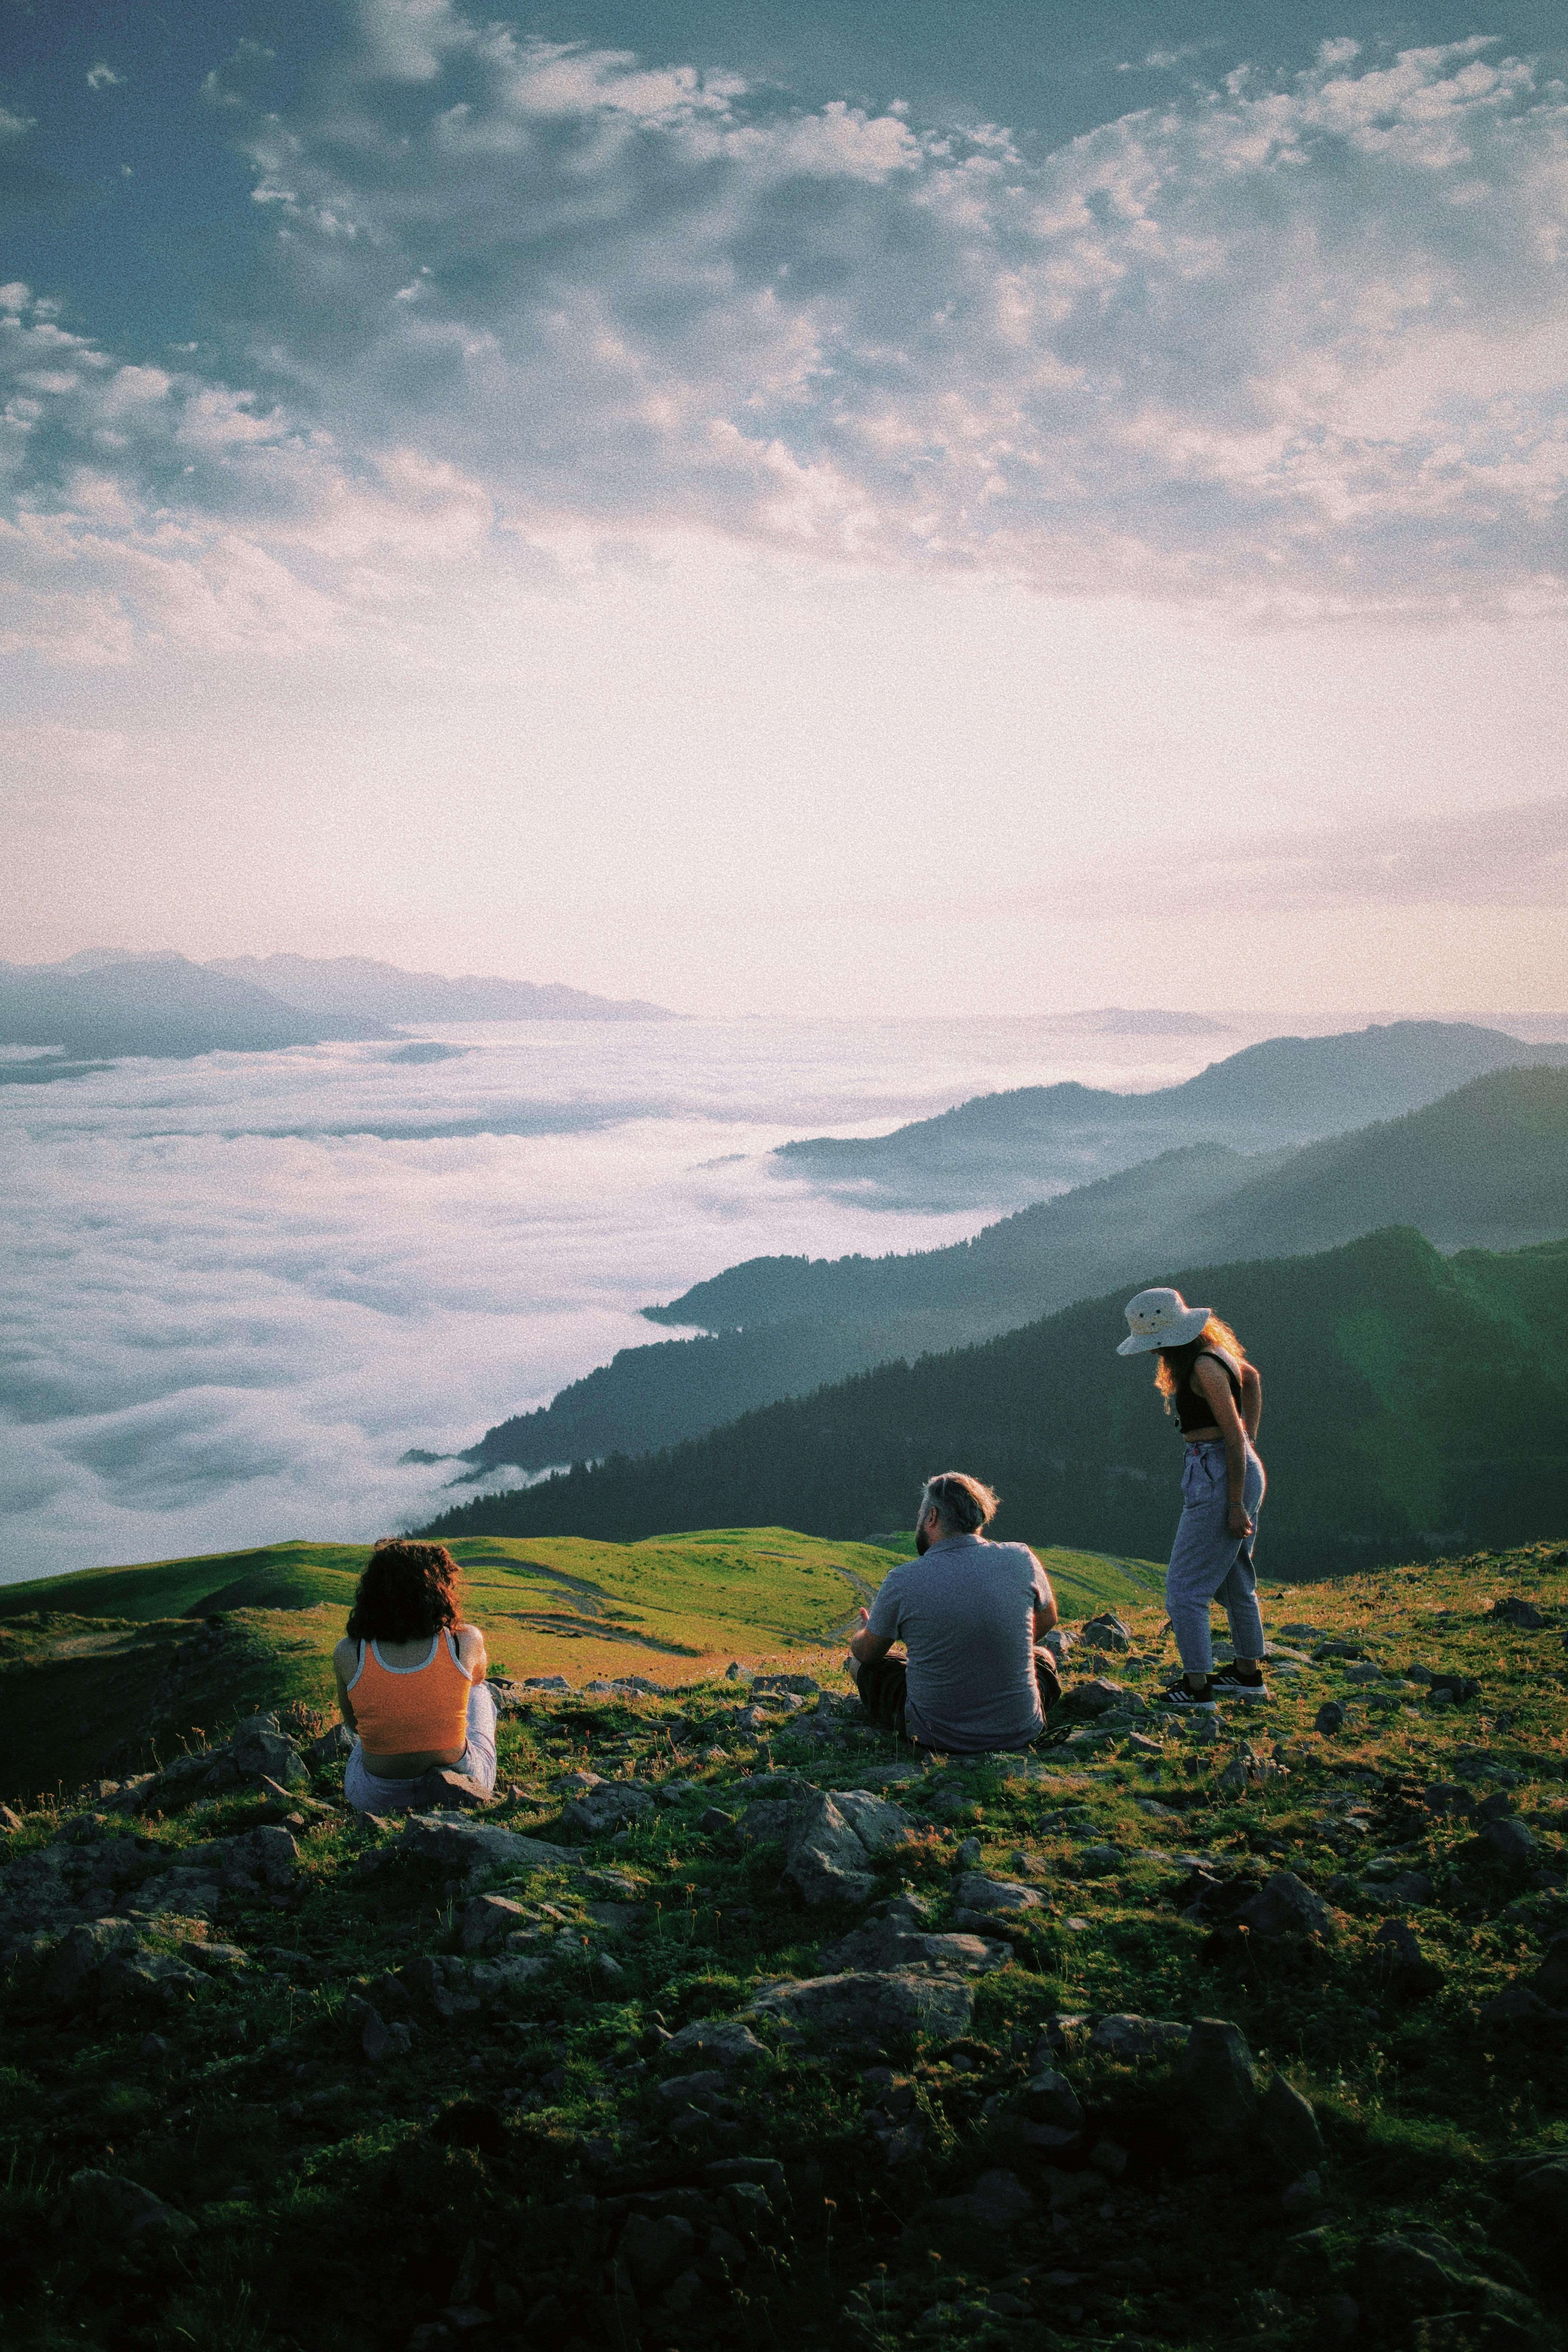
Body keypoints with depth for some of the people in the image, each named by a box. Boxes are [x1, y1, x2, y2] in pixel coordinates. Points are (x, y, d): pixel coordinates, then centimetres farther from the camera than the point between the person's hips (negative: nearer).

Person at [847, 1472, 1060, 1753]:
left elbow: (867, 1652, 5)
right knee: (1042, 1656, 33)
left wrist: (864, 1634, 31)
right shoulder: (1020, 1559, -9)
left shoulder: (902, 1580, -14)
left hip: (936, 1737, -2)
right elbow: (1047, 1619, 13)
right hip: (1020, 1733, 2)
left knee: (861, 1663, 25)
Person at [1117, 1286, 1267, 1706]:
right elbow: (1253, 1378, 27)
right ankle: (1249, 1675, 33)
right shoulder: (1214, 1349, 8)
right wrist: (1251, 1441, 24)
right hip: (1241, 1470, 10)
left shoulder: (1204, 1367, -22)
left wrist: (1237, 1505, -19)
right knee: (1234, 1578, 21)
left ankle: (1196, 1688, 0)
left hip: (1219, 1477, -10)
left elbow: (1234, 1437, -22)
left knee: (1185, 1586, -4)